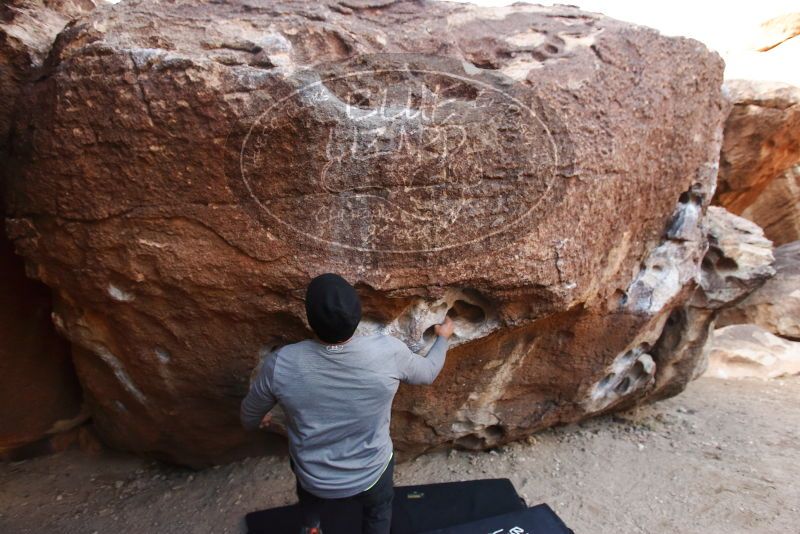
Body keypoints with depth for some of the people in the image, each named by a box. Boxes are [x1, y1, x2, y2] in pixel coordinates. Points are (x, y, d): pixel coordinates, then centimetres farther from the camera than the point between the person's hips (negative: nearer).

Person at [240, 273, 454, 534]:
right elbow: (428, 373, -6)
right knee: (378, 508, 35)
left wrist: (256, 421, 18)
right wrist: (443, 337, 13)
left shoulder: (281, 364, -28)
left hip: (314, 478, 0)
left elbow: (250, 414, -6)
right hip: (371, 472, 1)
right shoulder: (389, 352, -30)